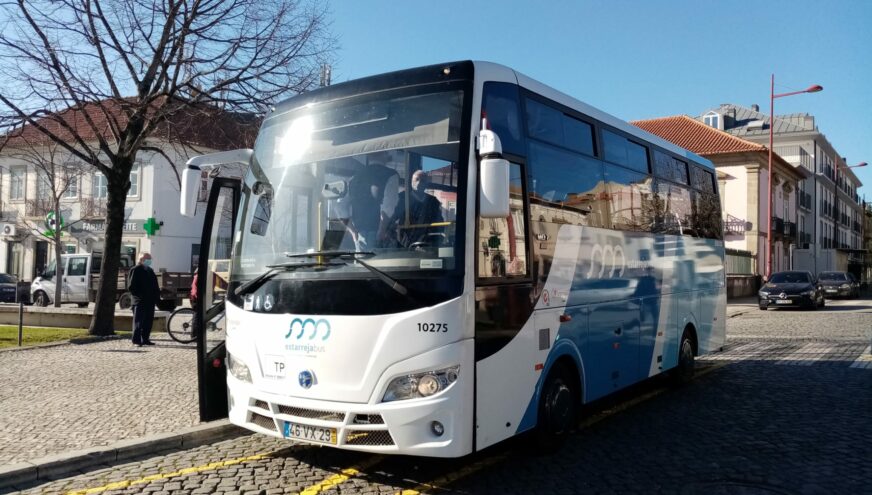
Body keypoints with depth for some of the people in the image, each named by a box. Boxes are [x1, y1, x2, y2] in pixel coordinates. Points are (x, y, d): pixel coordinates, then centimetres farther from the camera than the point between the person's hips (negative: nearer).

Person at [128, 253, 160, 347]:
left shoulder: (150, 271, 19)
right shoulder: (135, 270, -4)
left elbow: (154, 286, 22)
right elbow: (131, 286, -10)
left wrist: (157, 294, 8)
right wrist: (138, 295, -16)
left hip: (150, 300, 7)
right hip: (140, 300, -7)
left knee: (148, 321, 10)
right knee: (138, 321, -5)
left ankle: (145, 339, 17)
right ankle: (136, 340, -4)